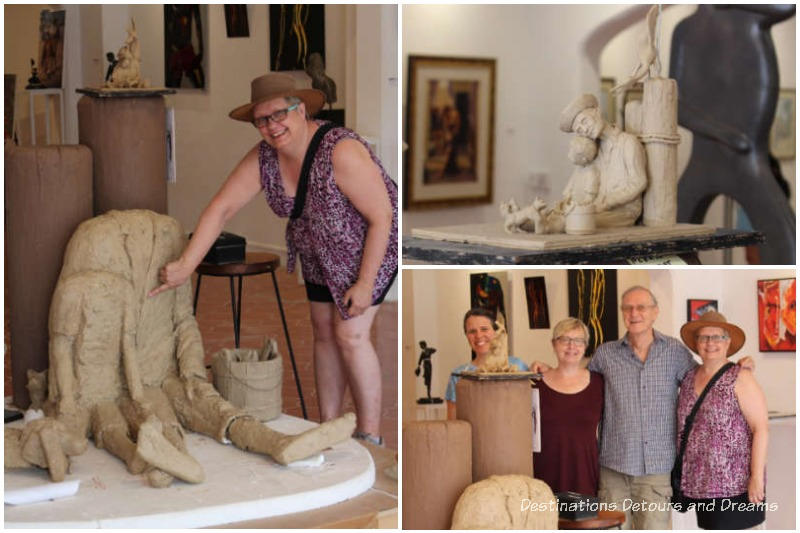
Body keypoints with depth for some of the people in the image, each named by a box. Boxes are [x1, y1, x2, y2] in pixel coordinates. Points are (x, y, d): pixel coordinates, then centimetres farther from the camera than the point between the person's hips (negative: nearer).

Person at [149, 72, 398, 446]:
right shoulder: (263, 158, -14)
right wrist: (185, 266, -19)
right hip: (320, 252, 7)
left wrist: (365, 282, -24)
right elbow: (221, 208, -12)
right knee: (324, 332, 9)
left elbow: (382, 216, -27)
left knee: (350, 334, -11)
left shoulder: (341, 152, -33)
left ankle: (370, 437, 1)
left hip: (370, 247, -7)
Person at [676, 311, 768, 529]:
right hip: (701, 484, 6)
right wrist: (682, 475, 14)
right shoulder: (689, 378, 11)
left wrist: (757, 477, -16)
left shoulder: (740, 379, -6)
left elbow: (760, 429, -11)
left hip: (737, 484, -6)